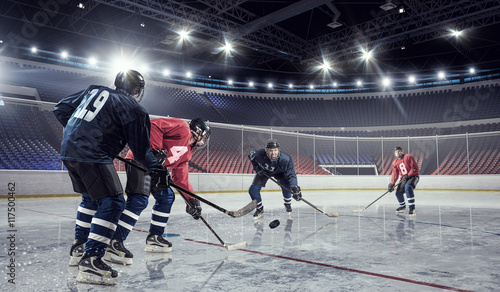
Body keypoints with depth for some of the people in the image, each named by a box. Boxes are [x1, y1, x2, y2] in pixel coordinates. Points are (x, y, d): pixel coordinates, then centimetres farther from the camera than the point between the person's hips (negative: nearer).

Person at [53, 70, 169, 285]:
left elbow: (61, 109, 21)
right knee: (112, 202, -7)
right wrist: (157, 168, 14)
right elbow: (140, 149, -1)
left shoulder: (94, 91, 17)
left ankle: (79, 248, 34)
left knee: (91, 198, 24)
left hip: (68, 150, 9)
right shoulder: (133, 109, -3)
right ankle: (90, 261, -14)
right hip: (92, 156, -9)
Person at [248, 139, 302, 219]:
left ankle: (288, 204, 3)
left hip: (279, 172, -1)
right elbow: (251, 155, -11)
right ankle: (260, 209, 11)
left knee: (286, 185, -27)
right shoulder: (260, 154, -36)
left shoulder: (285, 159, -39)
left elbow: (291, 175, -35)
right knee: (253, 190, -12)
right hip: (263, 171, 1)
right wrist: (256, 167, -19)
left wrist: (294, 188, -48)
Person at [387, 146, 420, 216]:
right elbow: (395, 175, 5)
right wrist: (391, 184, -5)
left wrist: (407, 175, -22)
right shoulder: (395, 163, 6)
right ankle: (402, 207, 32)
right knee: (398, 193, 3)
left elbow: (415, 168, -16)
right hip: (404, 178, 7)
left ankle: (412, 209, -34)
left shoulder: (408, 157, -12)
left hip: (413, 176, -7)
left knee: (408, 187, -34)